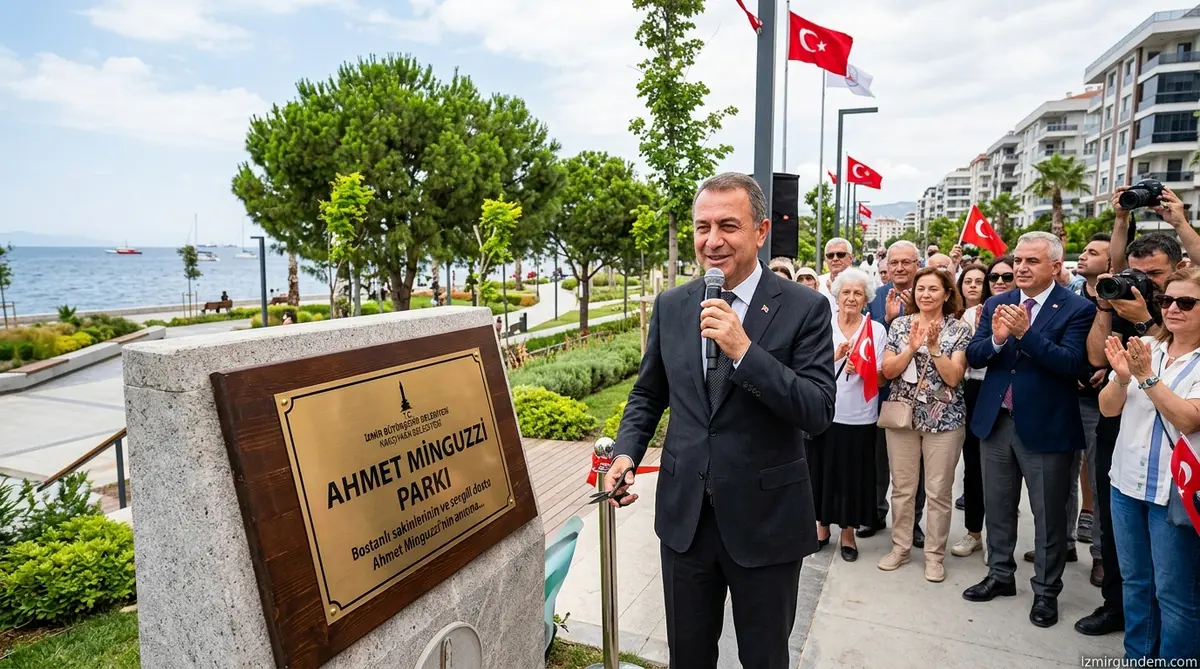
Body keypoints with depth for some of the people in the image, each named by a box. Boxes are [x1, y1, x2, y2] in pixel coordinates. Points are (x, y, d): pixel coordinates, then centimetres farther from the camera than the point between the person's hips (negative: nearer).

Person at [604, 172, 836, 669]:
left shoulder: (805, 308, -11)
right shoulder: (670, 305, 1)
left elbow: (819, 413, -17)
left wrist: (744, 351, -27)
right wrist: (627, 452, -5)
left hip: (766, 520, -3)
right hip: (684, 515, 3)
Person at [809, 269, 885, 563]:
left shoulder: (877, 330, 1)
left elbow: (881, 380, -1)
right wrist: (835, 356, -20)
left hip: (859, 417, 0)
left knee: (853, 475, 8)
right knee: (822, 470, 10)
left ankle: (848, 532, 25)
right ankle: (822, 525, 29)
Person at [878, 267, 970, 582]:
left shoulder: (958, 329, -2)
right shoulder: (900, 325, 3)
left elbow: (954, 377, -11)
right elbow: (887, 371, -4)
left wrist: (933, 346, -19)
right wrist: (912, 346, -16)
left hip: (944, 418, -2)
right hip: (902, 414, 2)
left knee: (939, 491, 6)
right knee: (902, 487, 10)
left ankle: (934, 554, 21)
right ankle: (900, 546, 25)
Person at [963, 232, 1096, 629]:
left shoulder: (1076, 309, -8)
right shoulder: (996, 304, 5)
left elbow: (1072, 363, -20)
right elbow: (973, 357, 0)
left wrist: (1026, 332, -30)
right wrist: (996, 339, -20)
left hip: (1045, 427, -4)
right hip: (995, 421, 4)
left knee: (1048, 516, 9)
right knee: (997, 507, 17)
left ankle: (1046, 591, 26)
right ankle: (1000, 575, 34)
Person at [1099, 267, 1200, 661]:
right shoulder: (1144, 348, 5)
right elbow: (1108, 409, 0)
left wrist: (1147, 377, -26)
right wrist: (1122, 377, -18)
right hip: (1127, 482, 5)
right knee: (1135, 583, 17)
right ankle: (1136, 658, 32)